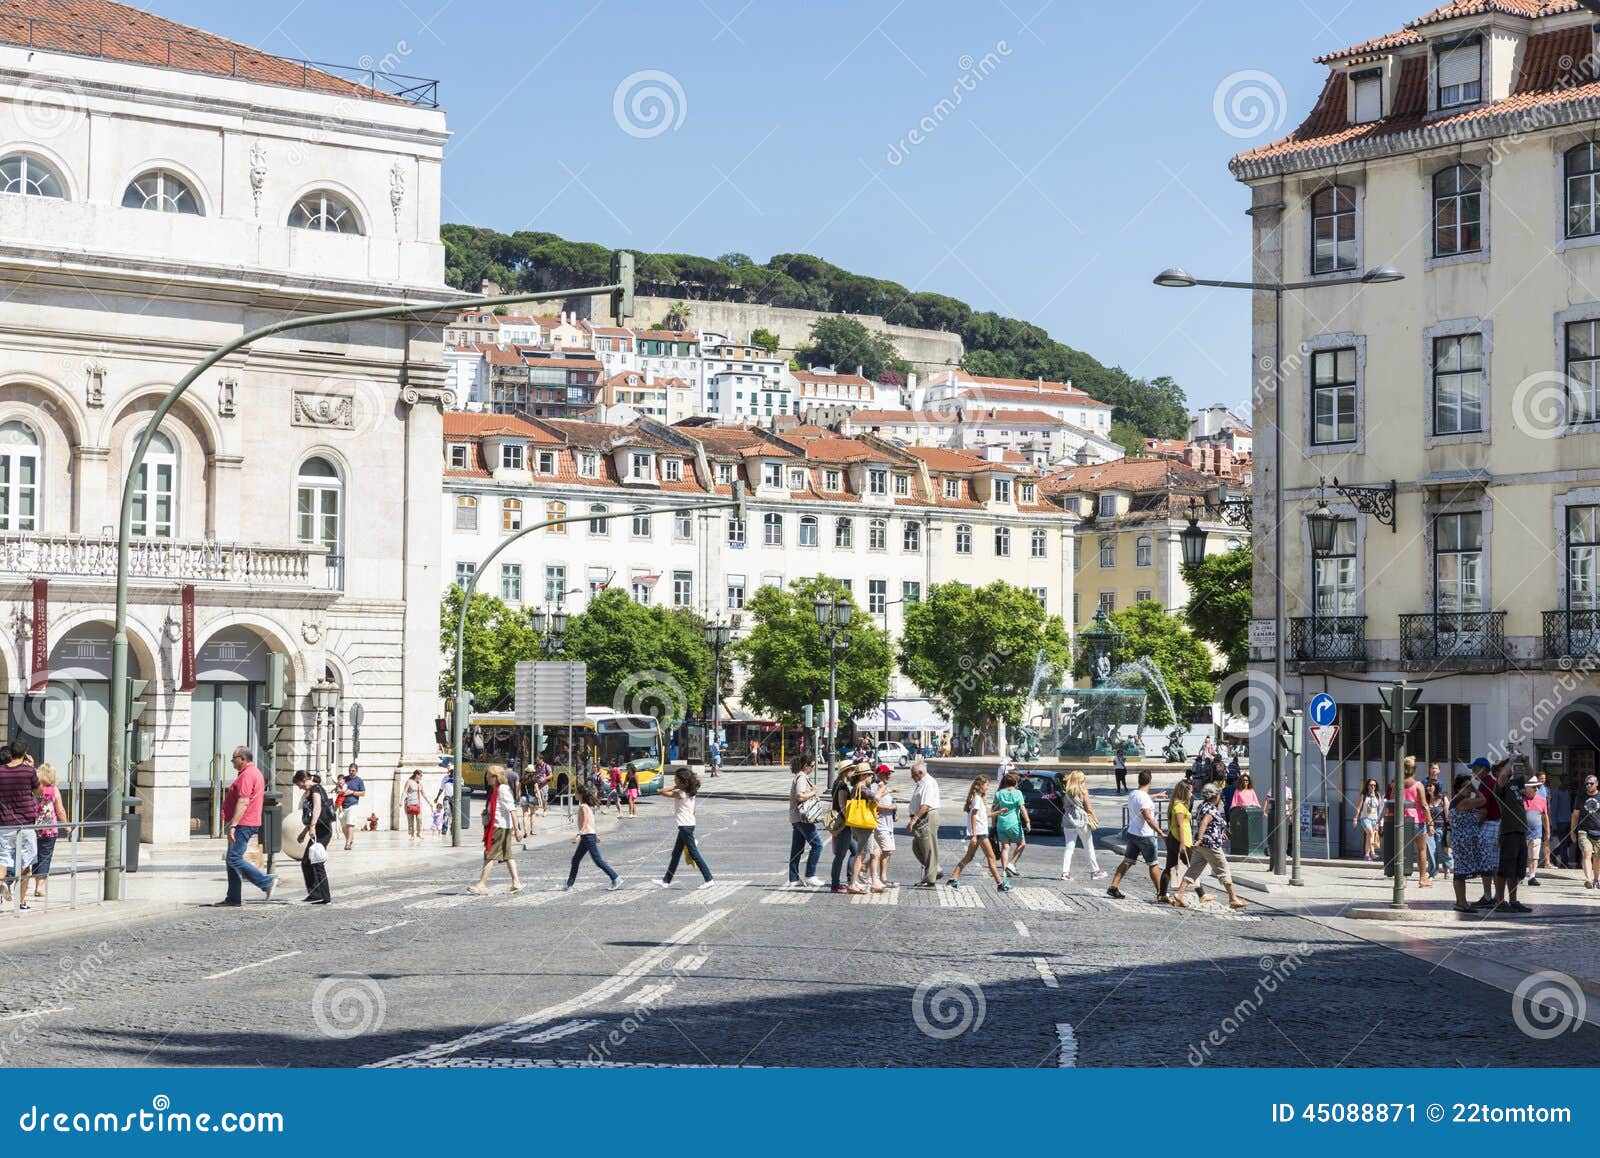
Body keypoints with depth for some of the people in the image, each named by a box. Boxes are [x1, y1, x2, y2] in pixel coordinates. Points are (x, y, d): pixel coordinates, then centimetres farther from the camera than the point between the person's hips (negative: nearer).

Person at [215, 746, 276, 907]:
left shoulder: (247, 775, -15)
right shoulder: (254, 772, 19)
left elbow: (243, 802, -24)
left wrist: (233, 825, -26)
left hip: (243, 825, -11)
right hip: (245, 825, 11)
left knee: (234, 859, -14)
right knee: (232, 860, 10)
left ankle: (267, 882, -12)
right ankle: (233, 898, 10)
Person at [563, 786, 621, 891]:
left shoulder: (583, 807, -15)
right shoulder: (588, 806, 13)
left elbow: (585, 823, -23)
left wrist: (578, 835, -30)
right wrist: (595, 836, 26)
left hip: (588, 836, -10)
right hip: (586, 837, 10)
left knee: (598, 860, -7)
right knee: (575, 860, 11)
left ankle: (616, 879, -5)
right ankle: (569, 885, 14)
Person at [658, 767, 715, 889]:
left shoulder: (680, 794, -17)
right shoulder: (690, 793, 10)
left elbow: (662, 792, -16)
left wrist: (675, 787, -7)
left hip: (685, 827, -10)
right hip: (688, 825, 10)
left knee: (694, 853, -5)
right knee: (675, 854, 14)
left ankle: (708, 879, -3)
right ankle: (667, 881, 21)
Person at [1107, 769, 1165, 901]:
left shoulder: (1132, 794, 7)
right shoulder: (1143, 797, -21)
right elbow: (1148, 819, -25)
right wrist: (1160, 832, -23)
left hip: (1132, 834, 7)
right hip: (1145, 836, -7)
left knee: (1127, 862, 7)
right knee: (1153, 865, 4)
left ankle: (1113, 887, -1)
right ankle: (1160, 892, 12)